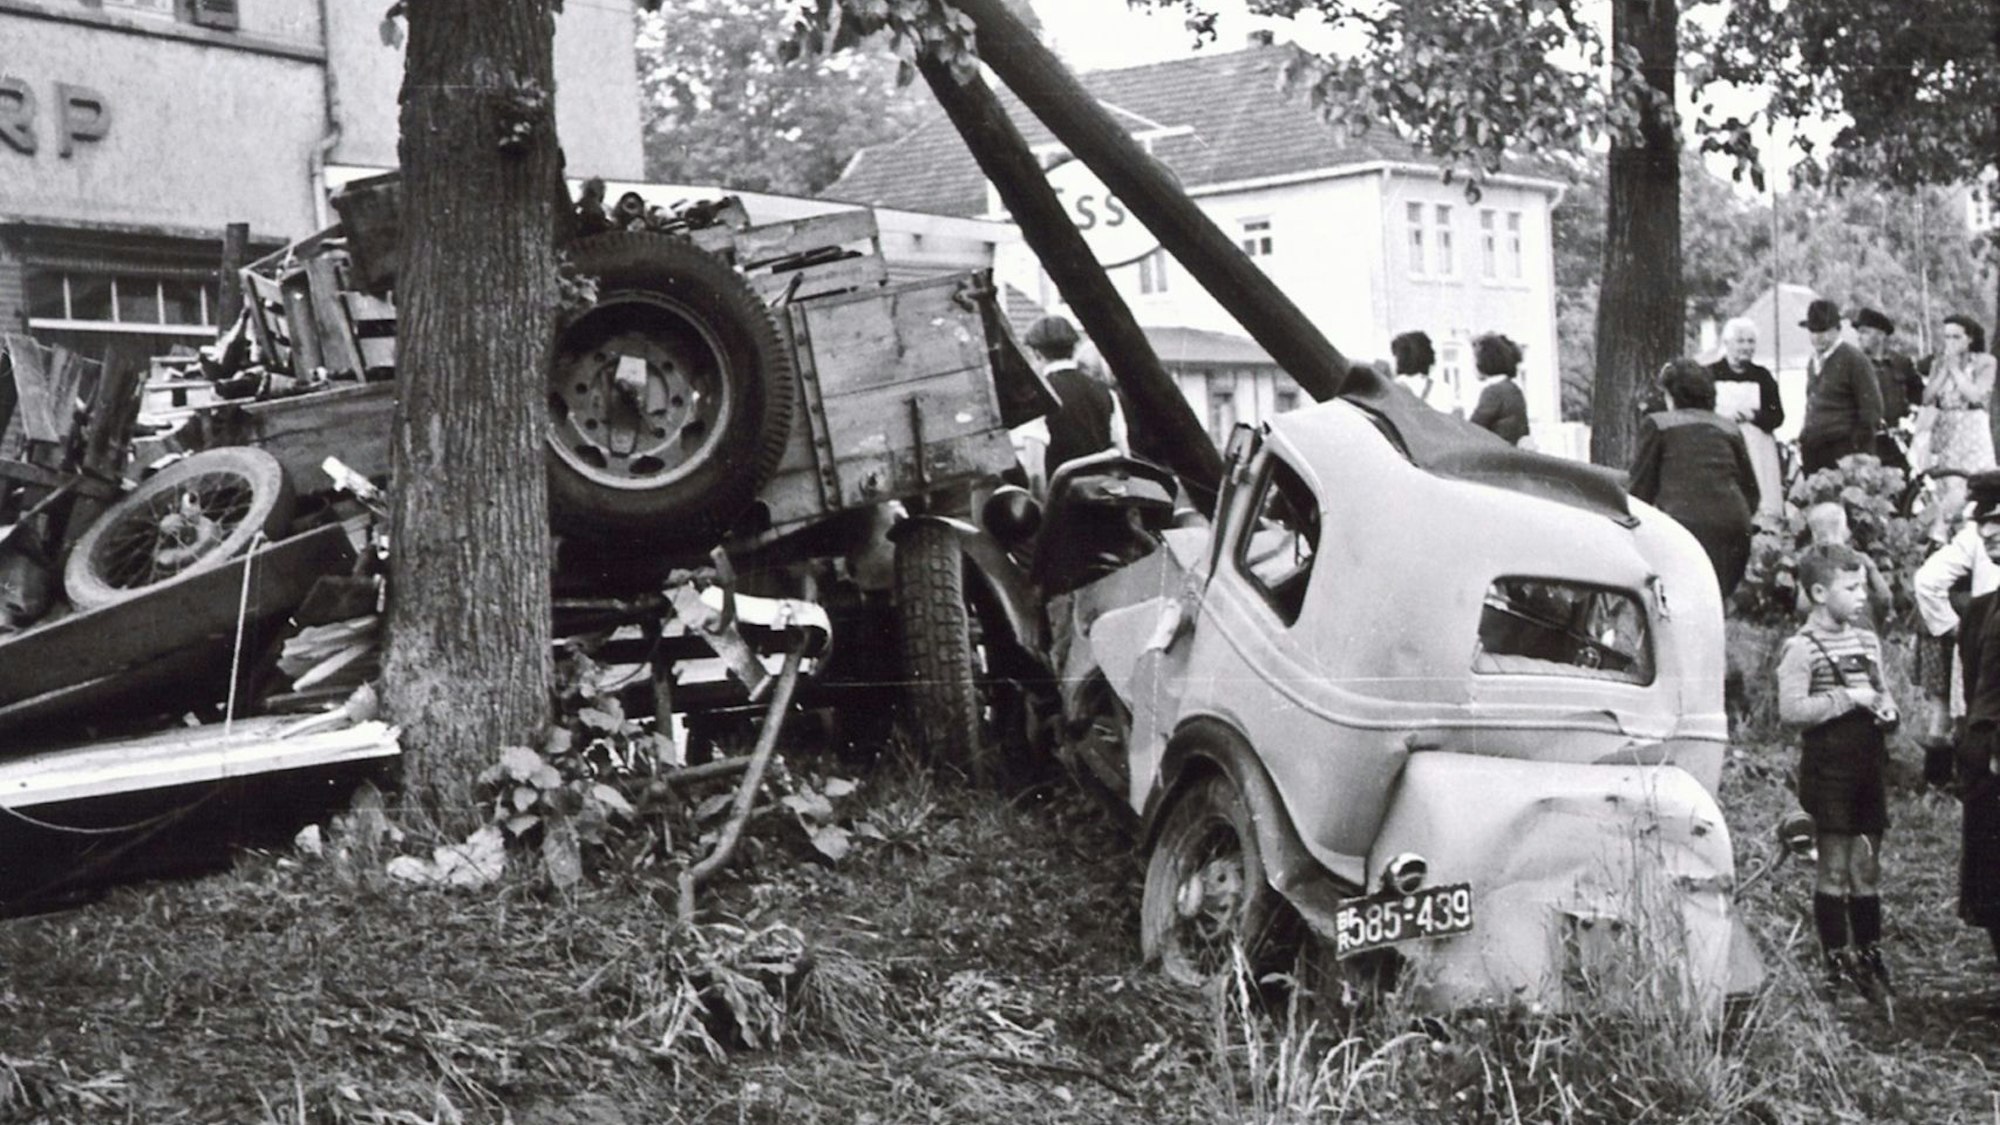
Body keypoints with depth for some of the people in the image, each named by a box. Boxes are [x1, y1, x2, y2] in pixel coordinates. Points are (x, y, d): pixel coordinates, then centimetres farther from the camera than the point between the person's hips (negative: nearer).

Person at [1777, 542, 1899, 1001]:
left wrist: (1886, 709, 2)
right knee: (1834, 869, 1)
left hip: (1869, 766, 6)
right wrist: (1848, 698, -19)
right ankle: (1837, 966, 9)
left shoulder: (1868, 643, 12)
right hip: (1828, 769, -6)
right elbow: (1792, 710, -20)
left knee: (1867, 869, 11)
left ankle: (1870, 960, 19)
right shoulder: (1802, 648, -11)